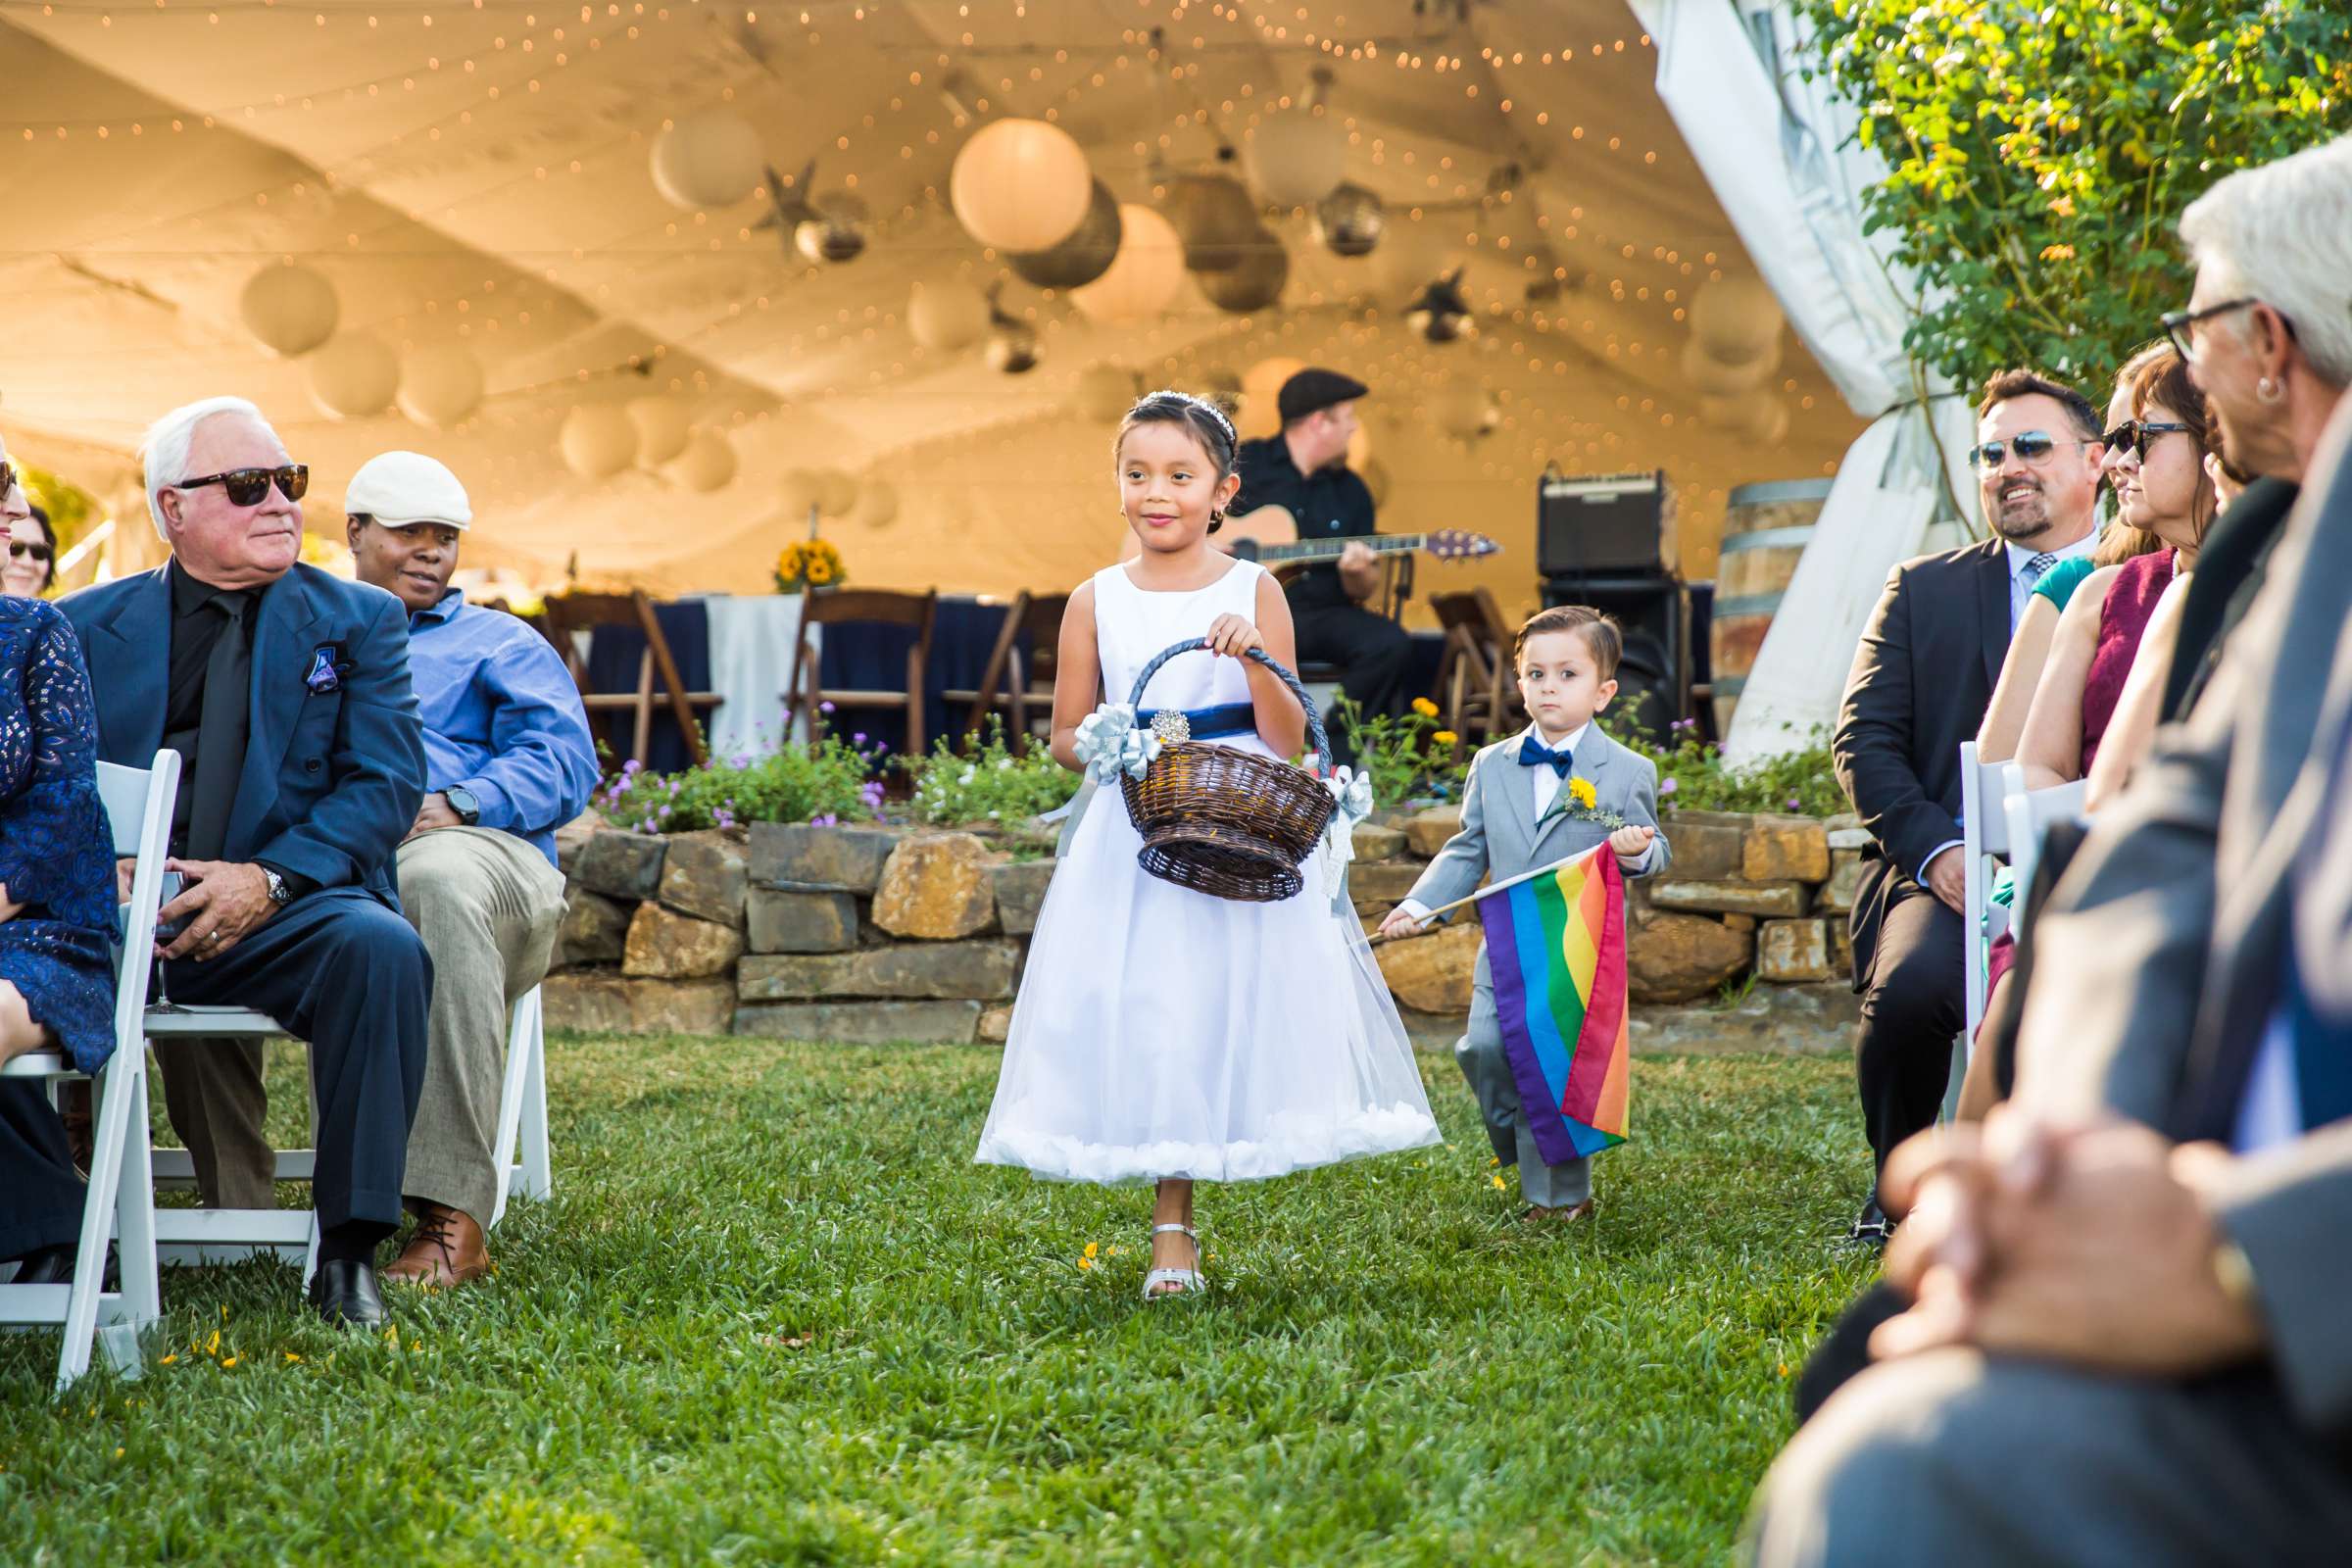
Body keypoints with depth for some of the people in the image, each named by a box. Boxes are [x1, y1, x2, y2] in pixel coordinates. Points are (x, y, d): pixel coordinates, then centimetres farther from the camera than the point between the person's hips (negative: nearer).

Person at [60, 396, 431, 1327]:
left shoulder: (357, 621, 13)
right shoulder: (86, 627, 15)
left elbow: (387, 787, 2)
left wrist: (269, 880, -16)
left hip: (280, 917, -1)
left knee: (380, 950, -33)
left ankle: (347, 1250, -27)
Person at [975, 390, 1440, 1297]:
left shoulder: (1254, 592, 1)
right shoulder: (1096, 601, 4)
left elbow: (1288, 742, -2)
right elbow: (1064, 737, 10)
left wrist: (1254, 658, -17)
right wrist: (1099, 744, -12)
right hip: (1134, 840, 1)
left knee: (1234, 1008, -2)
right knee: (1142, 1018, -2)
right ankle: (1172, 1230, 7)